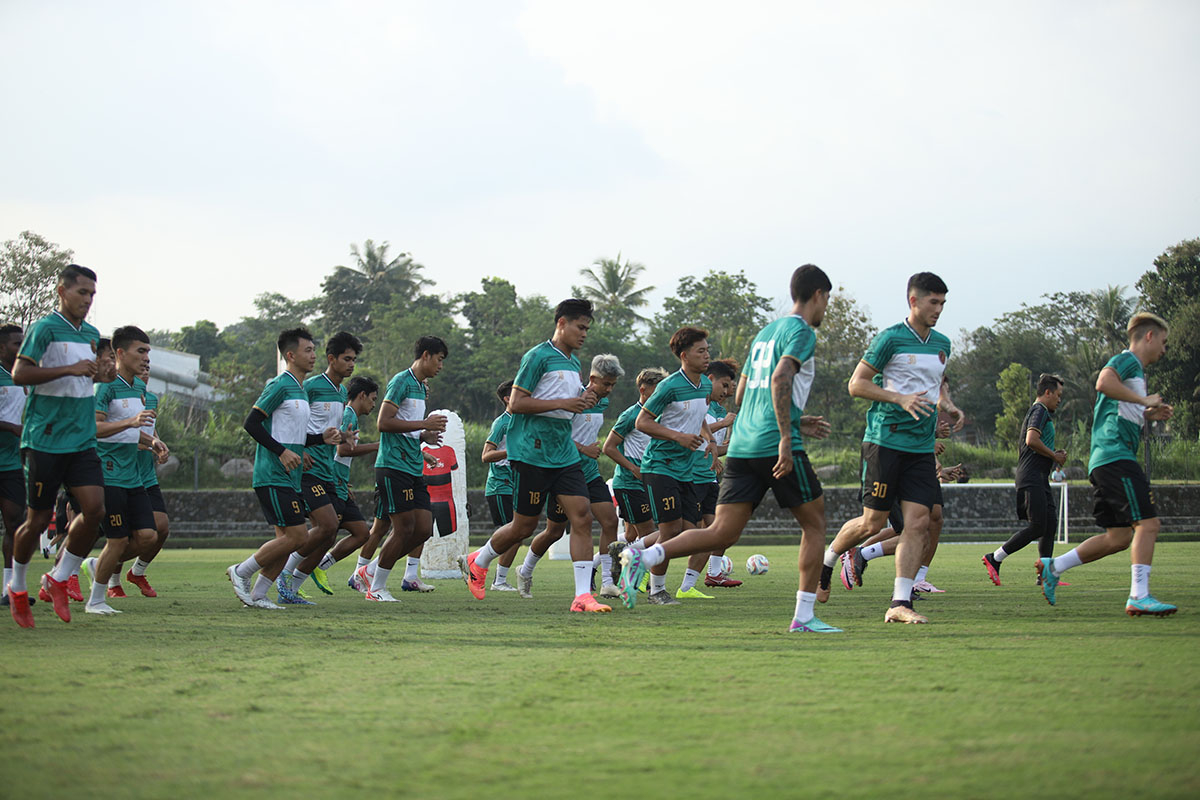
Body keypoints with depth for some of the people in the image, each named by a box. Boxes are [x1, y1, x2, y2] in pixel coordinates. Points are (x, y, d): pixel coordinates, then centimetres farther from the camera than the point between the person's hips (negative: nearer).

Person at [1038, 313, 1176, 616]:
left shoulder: (1136, 370, 28)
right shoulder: (1126, 360, -2)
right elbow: (1104, 382, -24)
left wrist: (1150, 415, 20)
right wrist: (1144, 400, -17)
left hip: (1103, 462, 10)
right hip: (1115, 455, -10)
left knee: (1119, 536, 8)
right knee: (1147, 523, -15)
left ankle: (1053, 567, 13)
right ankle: (1139, 596, -18)